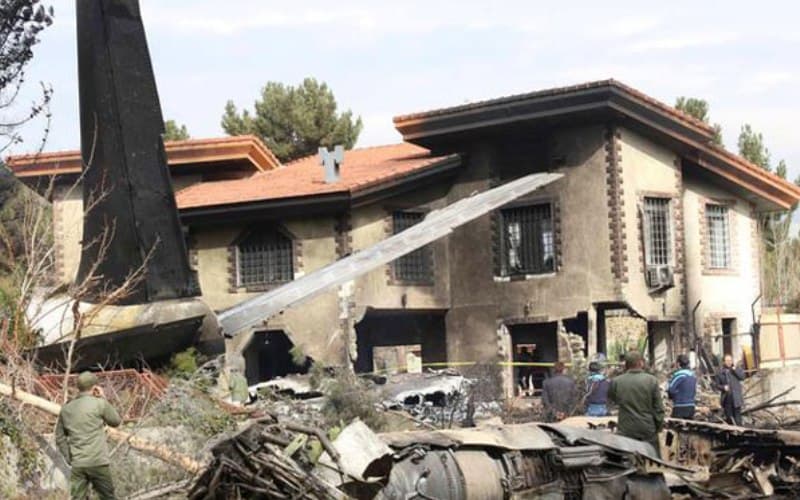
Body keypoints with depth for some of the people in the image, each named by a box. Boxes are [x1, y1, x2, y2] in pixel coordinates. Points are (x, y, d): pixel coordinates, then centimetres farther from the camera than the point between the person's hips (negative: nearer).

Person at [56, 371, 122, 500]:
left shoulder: (66, 409, 8)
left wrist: (69, 458, 16)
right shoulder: (98, 404, -6)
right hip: (98, 462, -3)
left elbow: (60, 437, 13)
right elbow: (116, 421, 9)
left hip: (77, 465, 3)